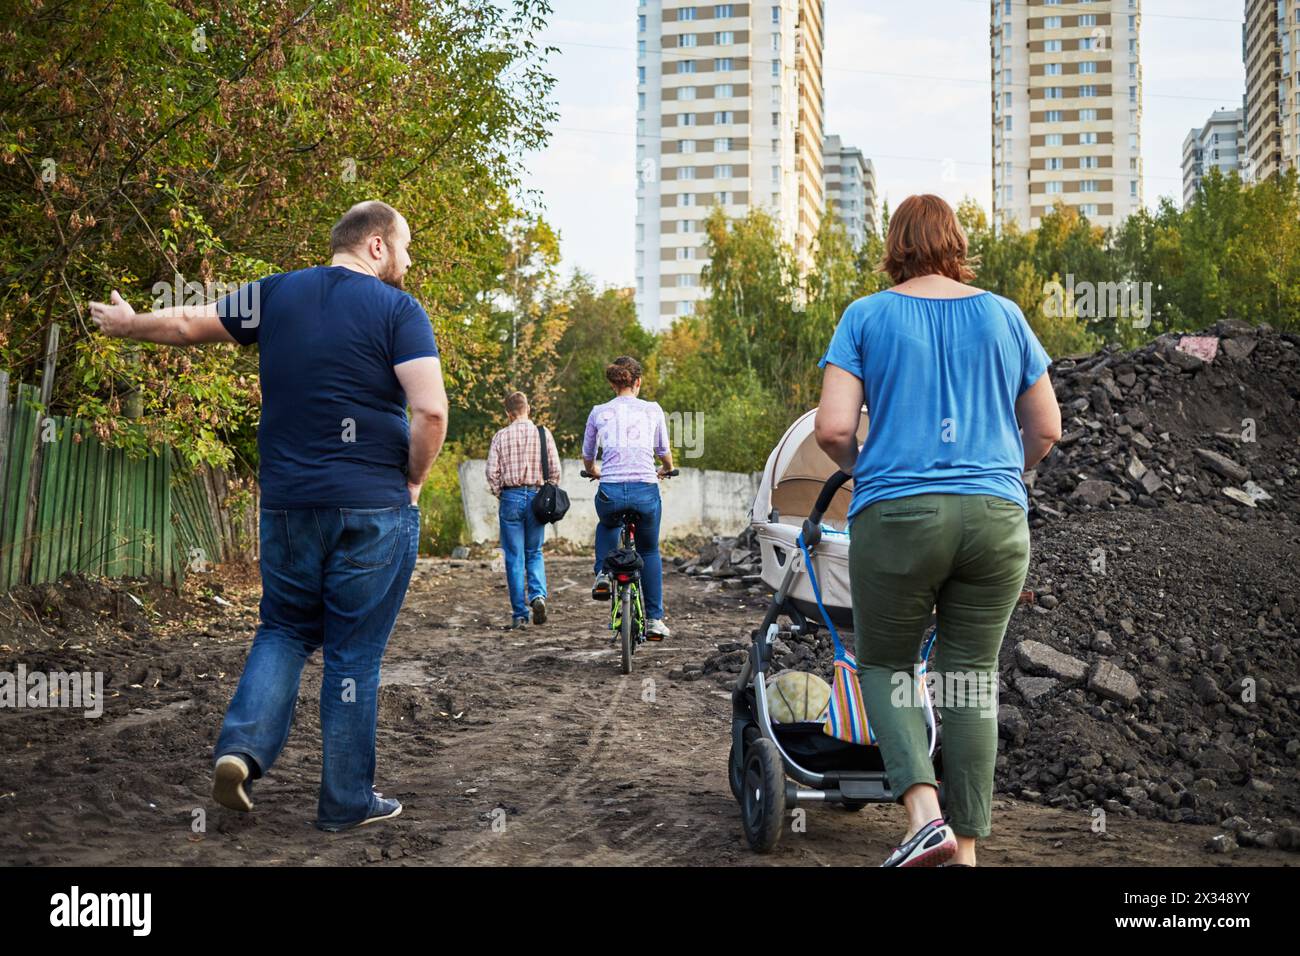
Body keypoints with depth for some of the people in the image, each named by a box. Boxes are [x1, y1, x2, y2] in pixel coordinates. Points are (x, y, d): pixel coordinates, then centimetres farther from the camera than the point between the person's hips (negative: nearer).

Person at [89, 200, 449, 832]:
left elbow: (189, 323, 18)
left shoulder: (276, 293, 7)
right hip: (374, 509, -4)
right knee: (355, 653, 5)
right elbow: (430, 410, -18)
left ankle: (243, 746, -1)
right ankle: (345, 801, 13)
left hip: (287, 502, 4)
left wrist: (127, 324, 38)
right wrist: (413, 482, -2)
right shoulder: (397, 309, -6)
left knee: (285, 631, 20)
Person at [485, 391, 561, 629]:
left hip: (510, 496, -1)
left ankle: (519, 615, 5)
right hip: (536, 495, 1)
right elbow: (555, 469, -1)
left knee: (514, 557, 5)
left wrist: (499, 496, 10)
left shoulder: (500, 437, 0)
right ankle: (538, 594, -10)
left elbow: (492, 472, -4)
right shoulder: (543, 434, 1)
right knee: (534, 553, 15)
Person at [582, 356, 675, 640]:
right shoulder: (653, 410, 6)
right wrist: (667, 469, 40)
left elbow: (587, 457, 21)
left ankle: (603, 575, 16)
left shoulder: (599, 412, 8)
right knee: (649, 551, 22)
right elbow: (664, 452, 17)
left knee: (607, 525, 37)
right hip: (646, 491, 0)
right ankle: (655, 620, 20)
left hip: (610, 492, 0)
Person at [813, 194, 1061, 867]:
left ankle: (924, 812, -6)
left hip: (897, 513, -2)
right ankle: (967, 847, 13)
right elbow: (1046, 429, 13)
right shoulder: (1003, 315, 10)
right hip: (997, 518, 3)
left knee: (884, 666, 13)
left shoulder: (866, 316, 3)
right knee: (973, 676, 10)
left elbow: (833, 428, -6)